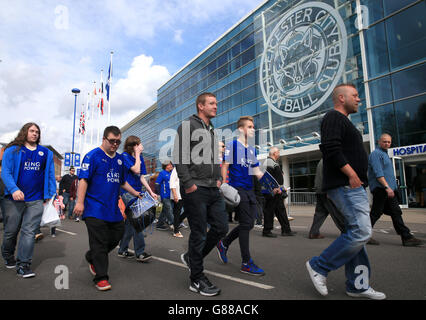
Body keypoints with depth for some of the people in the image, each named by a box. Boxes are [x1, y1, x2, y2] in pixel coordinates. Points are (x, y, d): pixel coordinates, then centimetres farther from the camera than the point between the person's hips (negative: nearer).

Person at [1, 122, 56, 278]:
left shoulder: (46, 153, 11)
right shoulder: (12, 150, 2)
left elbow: (50, 174, 11)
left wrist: (51, 194, 5)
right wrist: (14, 189, -20)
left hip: (36, 200, 1)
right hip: (15, 198, -1)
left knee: (29, 231, -2)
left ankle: (23, 264, 6)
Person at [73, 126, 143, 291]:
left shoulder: (120, 158, 15)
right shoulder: (93, 155, -5)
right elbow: (83, 180, -11)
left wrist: (136, 193, 19)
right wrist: (80, 202, -18)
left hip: (113, 209, 7)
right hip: (95, 209, -7)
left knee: (116, 237, 13)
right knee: (99, 243, -4)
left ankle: (92, 258, 37)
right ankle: (101, 278, 8)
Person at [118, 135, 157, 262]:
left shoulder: (140, 157, 13)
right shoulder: (124, 156, -7)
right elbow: (136, 170, -19)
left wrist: (150, 192, 11)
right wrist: (137, 154, -10)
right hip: (127, 192, -8)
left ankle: (123, 250, 21)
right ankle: (140, 252, -8)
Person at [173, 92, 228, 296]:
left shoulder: (212, 130, 22)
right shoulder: (188, 126, -3)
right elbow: (179, 157, -12)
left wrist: (218, 178, 12)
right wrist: (188, 183, -17)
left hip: (213, 190, 8)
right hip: (195, 190, -8)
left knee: (221, 227, 7)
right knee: (199, 233, -2)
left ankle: (192, 257, 27)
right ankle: (197, 280, 14)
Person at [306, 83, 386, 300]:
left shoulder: (343, 121, 26)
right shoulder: (333, 117, -6)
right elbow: (331, 149, -21)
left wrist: (358, 179, 18)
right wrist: (352, 175, -19)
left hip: (354, 186, 11)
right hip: (345, 185, -11)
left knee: (356, 233, 10)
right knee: (361, 232, -14)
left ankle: (357, 286, 17)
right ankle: (319, 266, -3)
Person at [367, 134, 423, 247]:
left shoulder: (384, 154, 22)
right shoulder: (376, 153, -9)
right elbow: (378, 173, -20)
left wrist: (391, 187, 21)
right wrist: (387, 187, -26)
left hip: (389, 189, 10)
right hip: (380, 189, -10)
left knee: (396, 212, 8)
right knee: (376, 213, -6)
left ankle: (407, 237, 11)